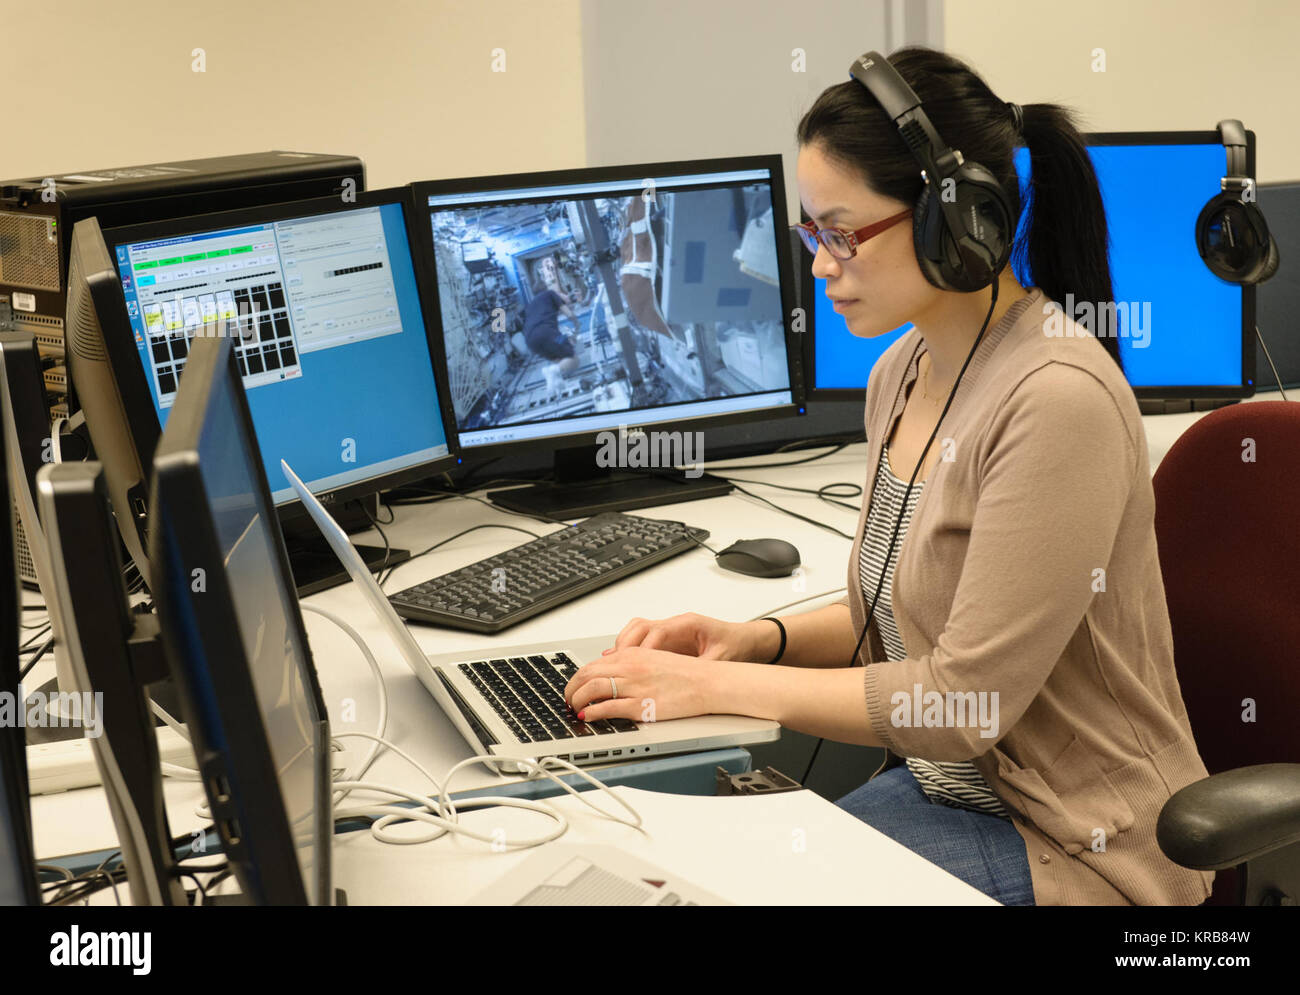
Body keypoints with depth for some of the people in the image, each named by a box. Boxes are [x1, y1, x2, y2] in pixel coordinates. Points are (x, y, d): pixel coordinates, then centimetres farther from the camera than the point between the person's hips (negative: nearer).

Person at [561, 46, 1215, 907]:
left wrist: (723, 686, -18)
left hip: (1069, 844, -8)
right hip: (938, 785, 8)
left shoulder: (1056, 400, -25)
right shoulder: (901, 373, 3)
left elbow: (965, 699, -23)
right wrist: (757, 638, -3)